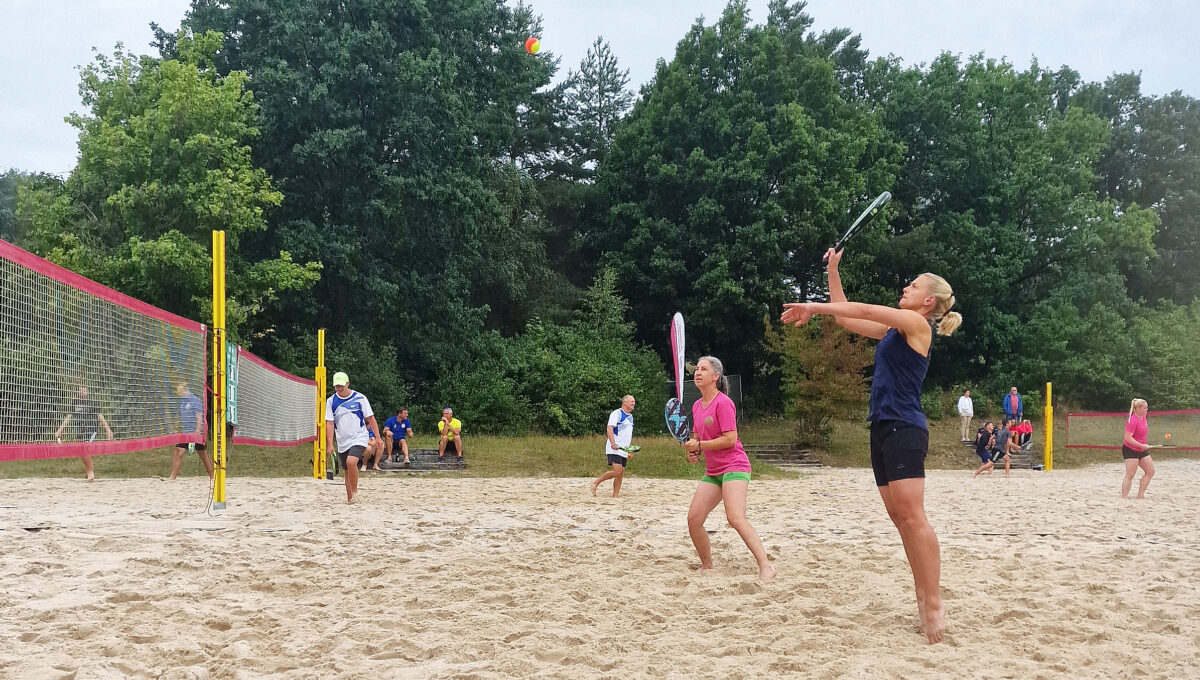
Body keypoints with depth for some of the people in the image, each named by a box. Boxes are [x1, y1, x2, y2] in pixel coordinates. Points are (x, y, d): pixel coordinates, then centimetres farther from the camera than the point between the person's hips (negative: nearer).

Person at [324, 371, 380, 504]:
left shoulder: (360, 398, -5)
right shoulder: (331, 401, 2)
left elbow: (370, 418, 0)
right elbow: (329, 423, 1)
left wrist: (377, 437, -3)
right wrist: (330, 443, -6)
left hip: (359, 438, -4)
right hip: (343, 442, 4)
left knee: (351, 462, -27)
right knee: (347, 471, 9)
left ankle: (355, 491, -9)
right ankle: (350, 498, 22)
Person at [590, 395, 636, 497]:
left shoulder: (630, 416, 19)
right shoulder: (617, 413, -8)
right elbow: (609, 428, -17)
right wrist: (613, 444, -29)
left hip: (623, 450, 8)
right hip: (614, 449, -8)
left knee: (621, 474, 4)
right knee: (617, 471, -18)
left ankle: (615, 496, 7)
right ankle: (596, 482, -4)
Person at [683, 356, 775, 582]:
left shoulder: (723, 403, -13)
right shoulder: (697, 406, 13)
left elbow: (730, 439, -19)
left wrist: (700, 445, -14)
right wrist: (693, 451, 3)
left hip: (734, 467, -9)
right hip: (712, 471, 9)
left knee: (735, 518, -24)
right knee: (693, 518, 1)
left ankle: (766, 567, -25)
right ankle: (707, 566, 18)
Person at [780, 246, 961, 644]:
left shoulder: (917, 324, -3)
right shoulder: (892, 330, 20)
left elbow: (861, 309, -10)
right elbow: (845, 317, 25)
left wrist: (813, 307, -6)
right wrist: (832, 271, 23)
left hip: (904, 429, -9)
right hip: (883, 429, 9)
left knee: (912, 515, -15)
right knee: (900, 518, 7)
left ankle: (934, 603, -15)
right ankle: (923, 597, 11)